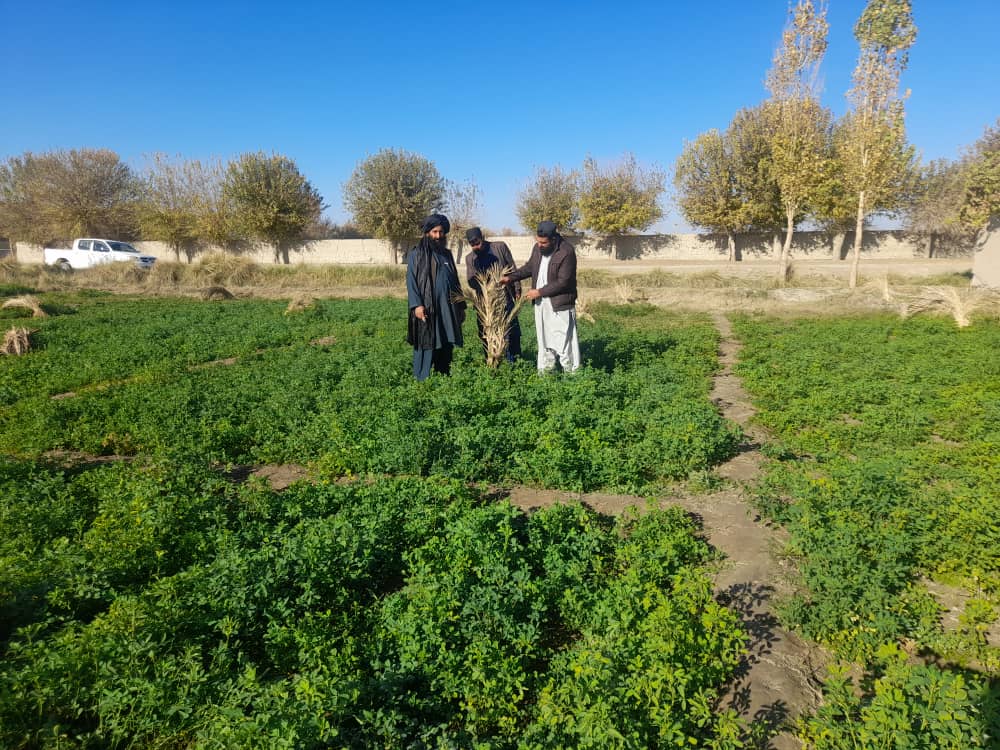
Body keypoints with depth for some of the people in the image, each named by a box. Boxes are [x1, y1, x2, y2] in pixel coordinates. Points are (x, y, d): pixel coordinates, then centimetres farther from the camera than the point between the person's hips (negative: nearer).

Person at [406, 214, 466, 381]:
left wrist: (461, 305, 16)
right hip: (427, 309, -5)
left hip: (448, 309, 5)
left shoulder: (447, 254, 17)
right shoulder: (416, 254, -1)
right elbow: (411, 280, -6)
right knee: (426, 345, -5)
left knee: (446, 347, 6)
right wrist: (417, 304, -18)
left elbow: (455, 281, 21)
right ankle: (422, 381, 2)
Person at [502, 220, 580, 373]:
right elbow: (529, 267, 19)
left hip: (560, 304, -7)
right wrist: (511, 277, 6)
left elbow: (563, 282, -20)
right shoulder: (537, 248, 3)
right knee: (544, 339, 14)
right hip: (541, 303, 7)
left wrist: (539, 292, -17)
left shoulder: (567, 252, -19)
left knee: (563, 340, -3)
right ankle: (544, 372, 25)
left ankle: (571, 373, 7)